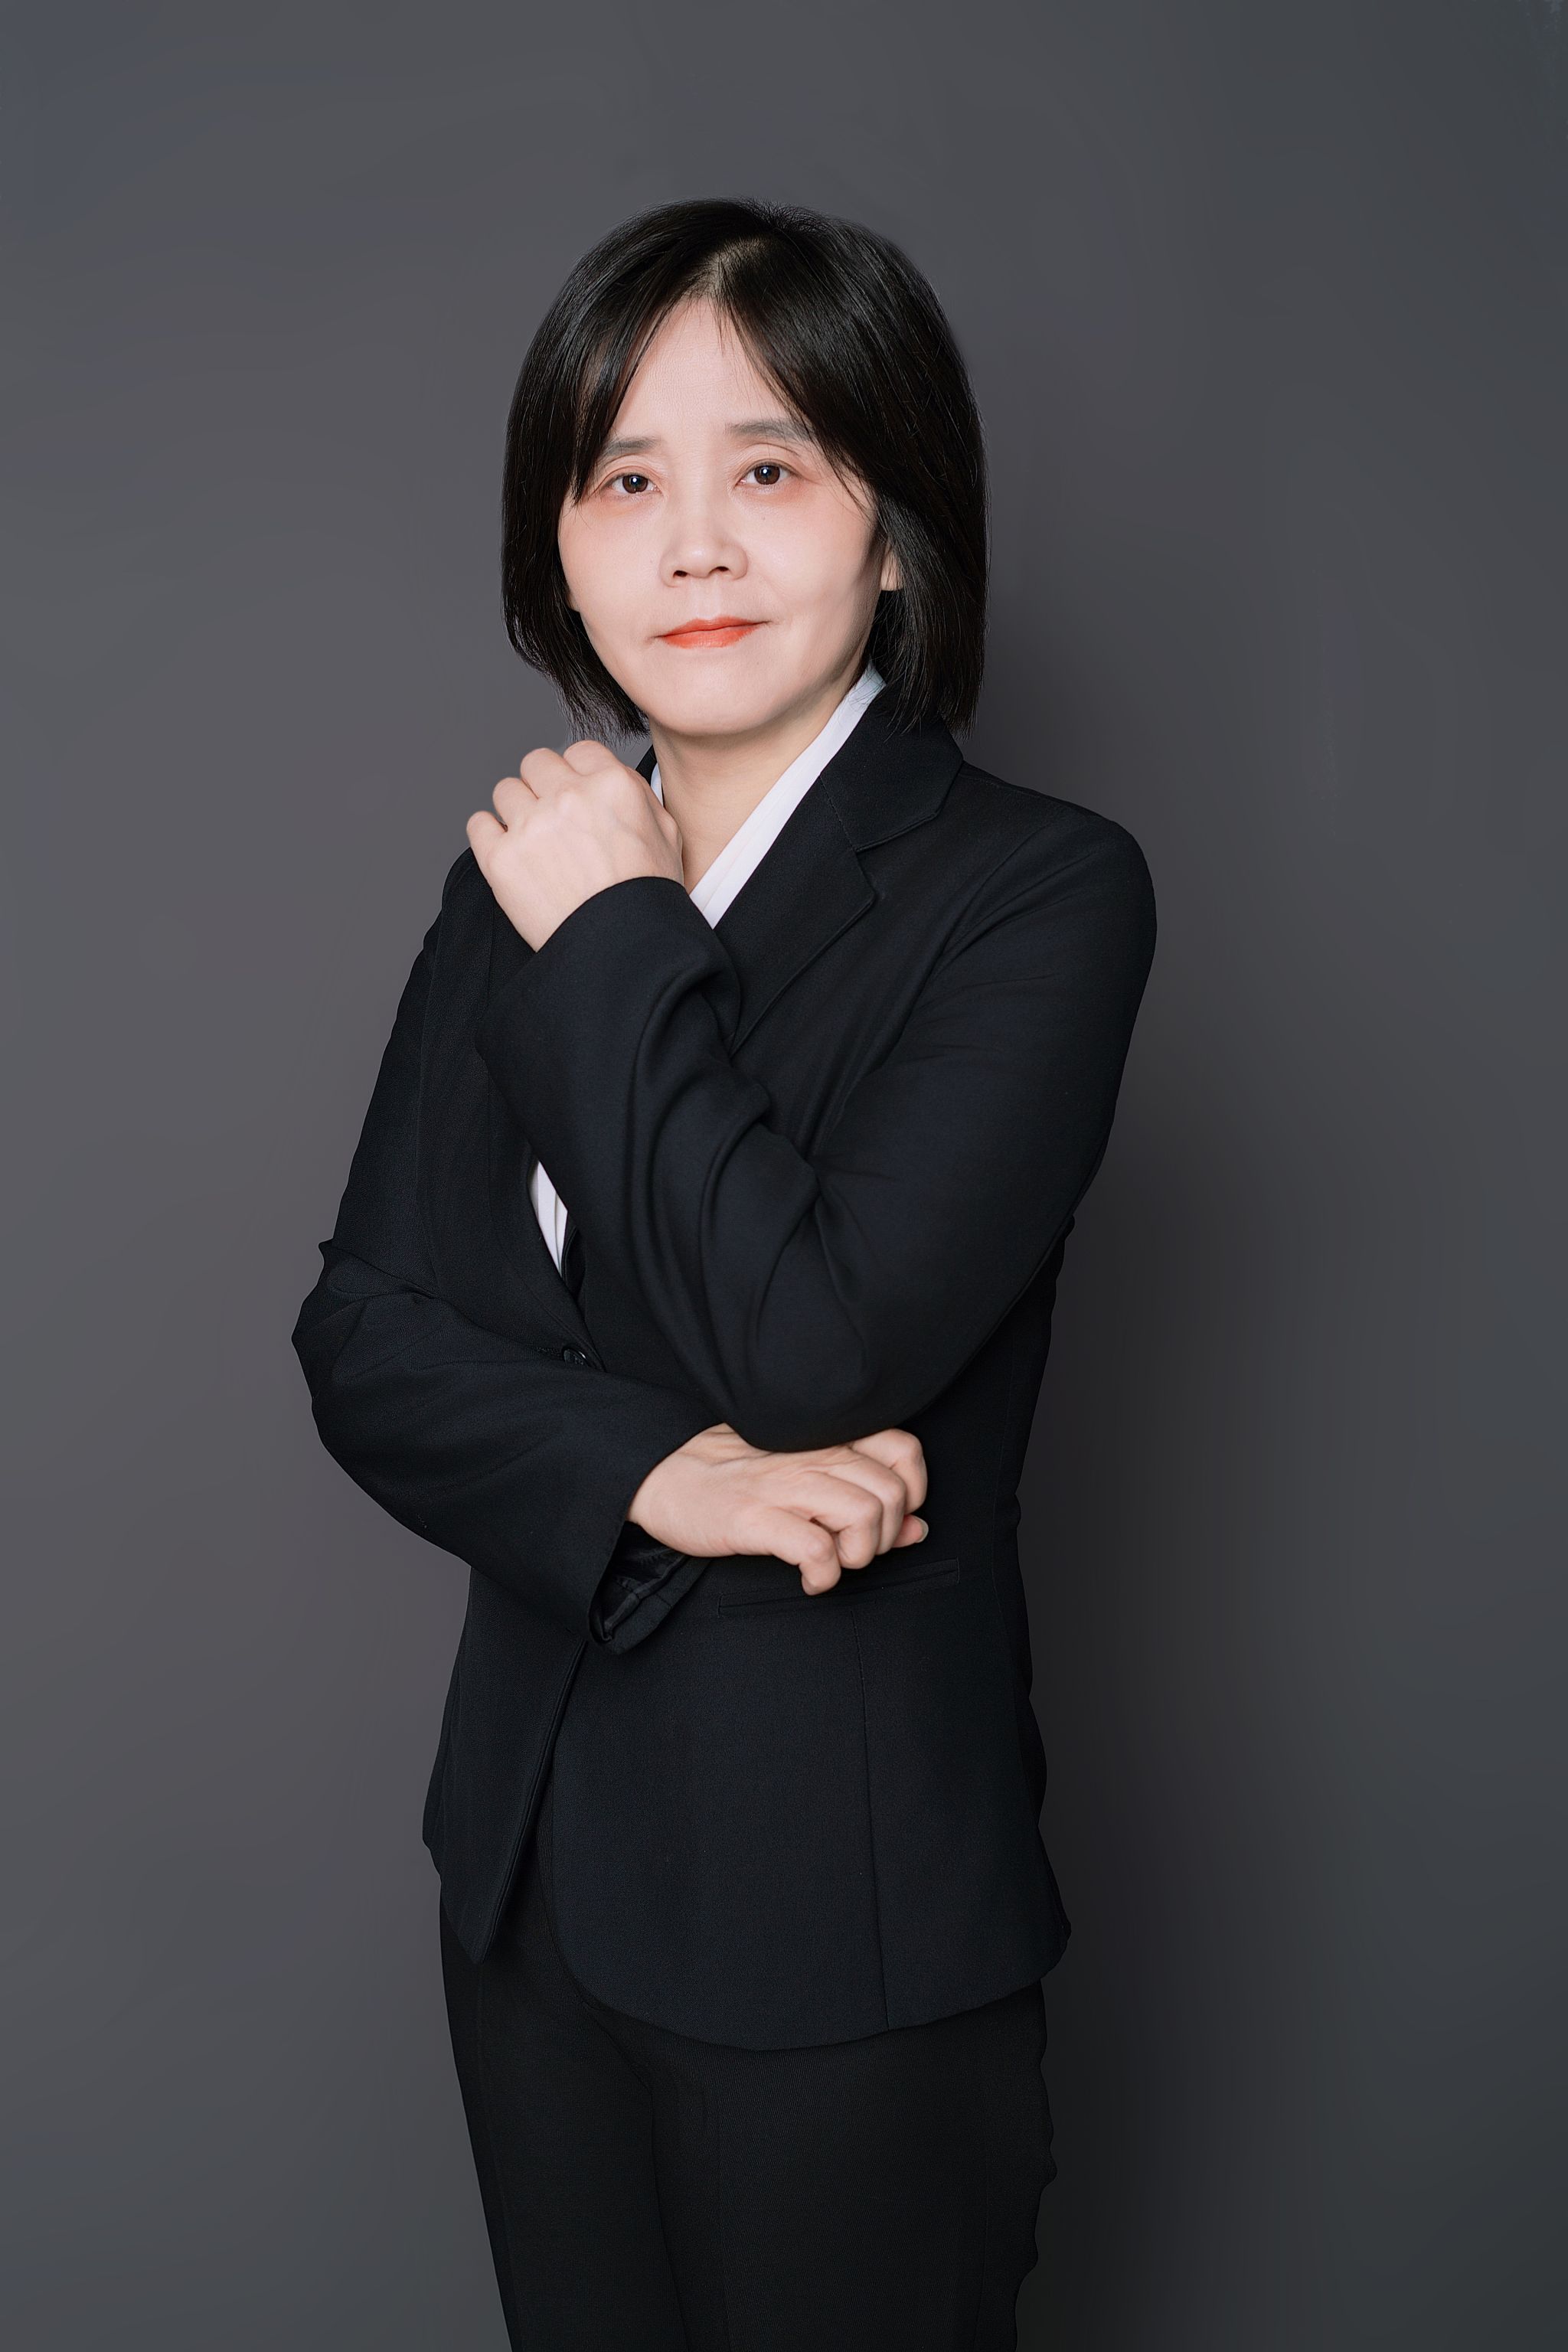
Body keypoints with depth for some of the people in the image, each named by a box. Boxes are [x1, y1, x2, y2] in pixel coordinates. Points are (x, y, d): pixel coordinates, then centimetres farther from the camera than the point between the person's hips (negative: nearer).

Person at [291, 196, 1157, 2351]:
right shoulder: (528, 874, 5)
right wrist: (656, 1470, -18)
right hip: (537, 1862, 6)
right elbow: (363, 1337, -1)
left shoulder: (1039, 892, -13)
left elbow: (813, 1342, -24)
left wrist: (619, 942, -15)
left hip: (848, 1915, -5)